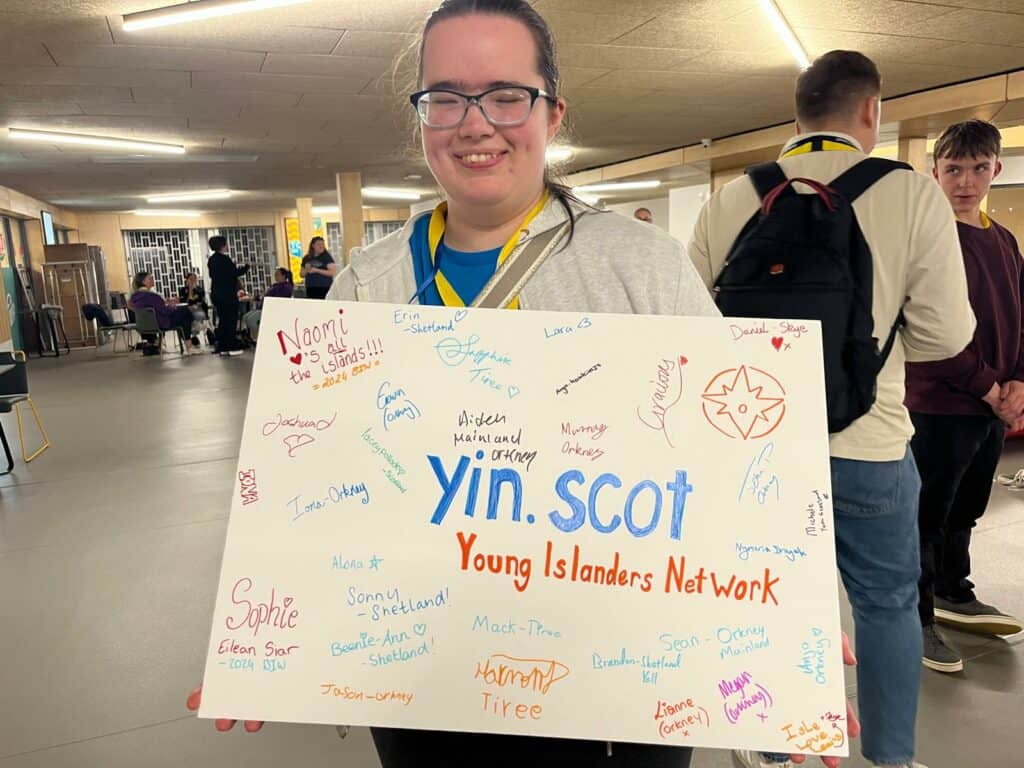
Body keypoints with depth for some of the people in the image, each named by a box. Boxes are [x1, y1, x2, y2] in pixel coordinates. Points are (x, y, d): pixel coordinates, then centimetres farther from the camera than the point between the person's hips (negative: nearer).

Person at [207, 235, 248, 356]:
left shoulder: (212, 260, 11)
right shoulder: (224, 259, -15)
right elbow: (235, 272, -17)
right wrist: (246, 267, -1)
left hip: (216, 294, 8)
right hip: (227, 294, -8)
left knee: (222, 319, 12)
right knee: (231, 320, -2)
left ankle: (222, 347, 12)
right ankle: (232, 347, -2)